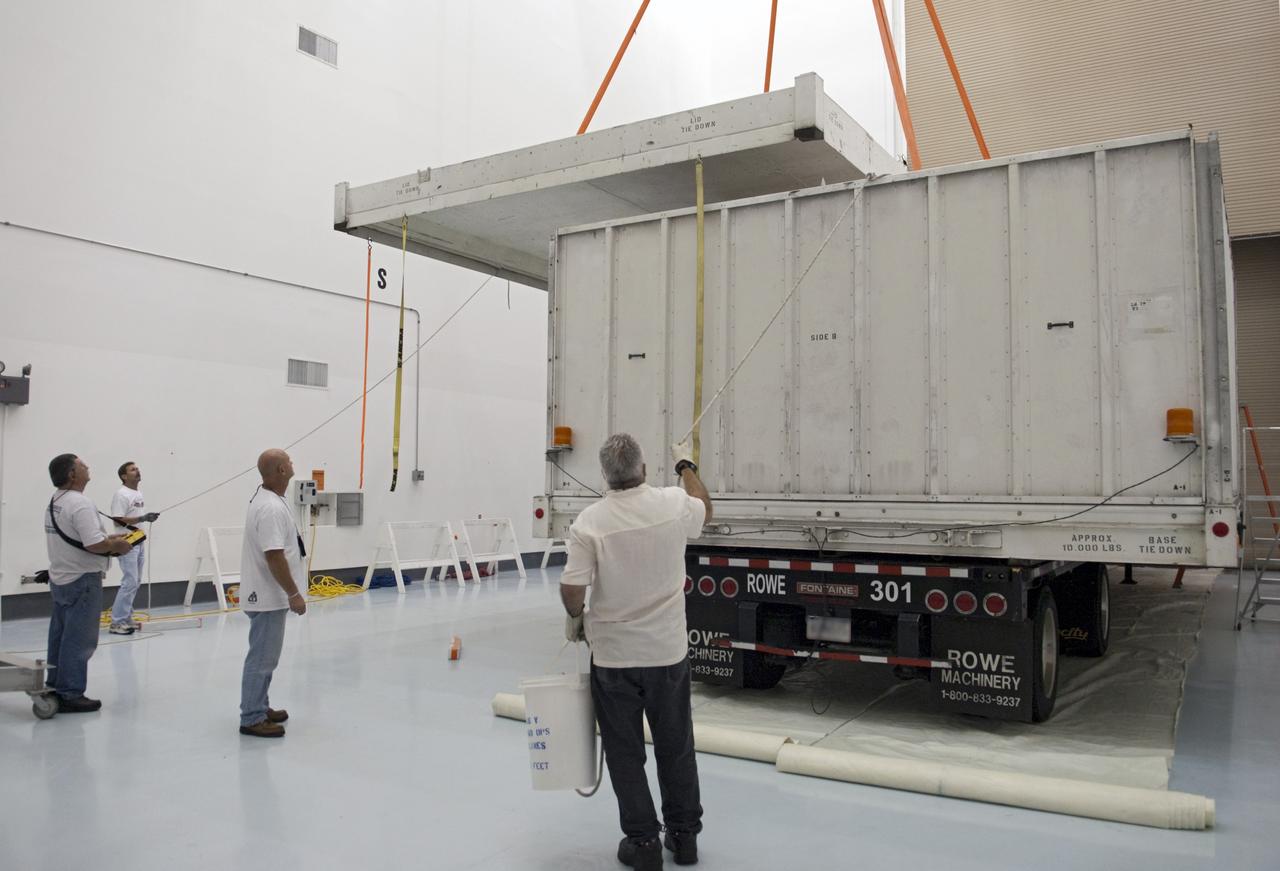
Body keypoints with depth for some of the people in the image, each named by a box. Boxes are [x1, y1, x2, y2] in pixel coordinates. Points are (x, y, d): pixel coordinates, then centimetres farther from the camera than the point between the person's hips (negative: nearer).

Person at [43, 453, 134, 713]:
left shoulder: (54, 503, 11)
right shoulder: (80, 503, -20)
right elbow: (93, 545, -27)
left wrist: (106, 538, 12)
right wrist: (116, 545, -10)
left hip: (60, 579, 10)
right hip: (82, 581, -10)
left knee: (61, 638, 17)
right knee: (78, 641, -2)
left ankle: (55, 688, 25)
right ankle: (70, 695, 3)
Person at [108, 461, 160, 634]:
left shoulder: (139, 493, 16)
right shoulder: (121, 494, -13)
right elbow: (118, 520, -20)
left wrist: (149, 518, 7)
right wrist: (142, 518, -25)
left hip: (139, 542, 9)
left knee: (136, 581, 12)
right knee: (130, 581, -12)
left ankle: (126, 617, 20)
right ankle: (117, 622, -6)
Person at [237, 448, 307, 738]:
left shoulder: (266, 498, 11)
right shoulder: (271, 508, -23)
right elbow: (274, 556, -27)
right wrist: (294, 594, -21)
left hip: (265, 593, 11)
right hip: (268, 596, -11)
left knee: (264, 656, 19)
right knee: (262, 658, -4)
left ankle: (259, 708, 29)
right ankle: (252, 719, 4)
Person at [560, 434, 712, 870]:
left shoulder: (590, 521, -16)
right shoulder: (674, 504, -8)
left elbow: (572, 589, -16)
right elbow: (705, 509, 15)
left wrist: (575, 618, 5)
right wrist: (686, 465, 28)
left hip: (613, 655, -2)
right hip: (668, 650, 2)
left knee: (625, 752, 11)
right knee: (676, 746, 16)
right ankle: (684, 835, 28)